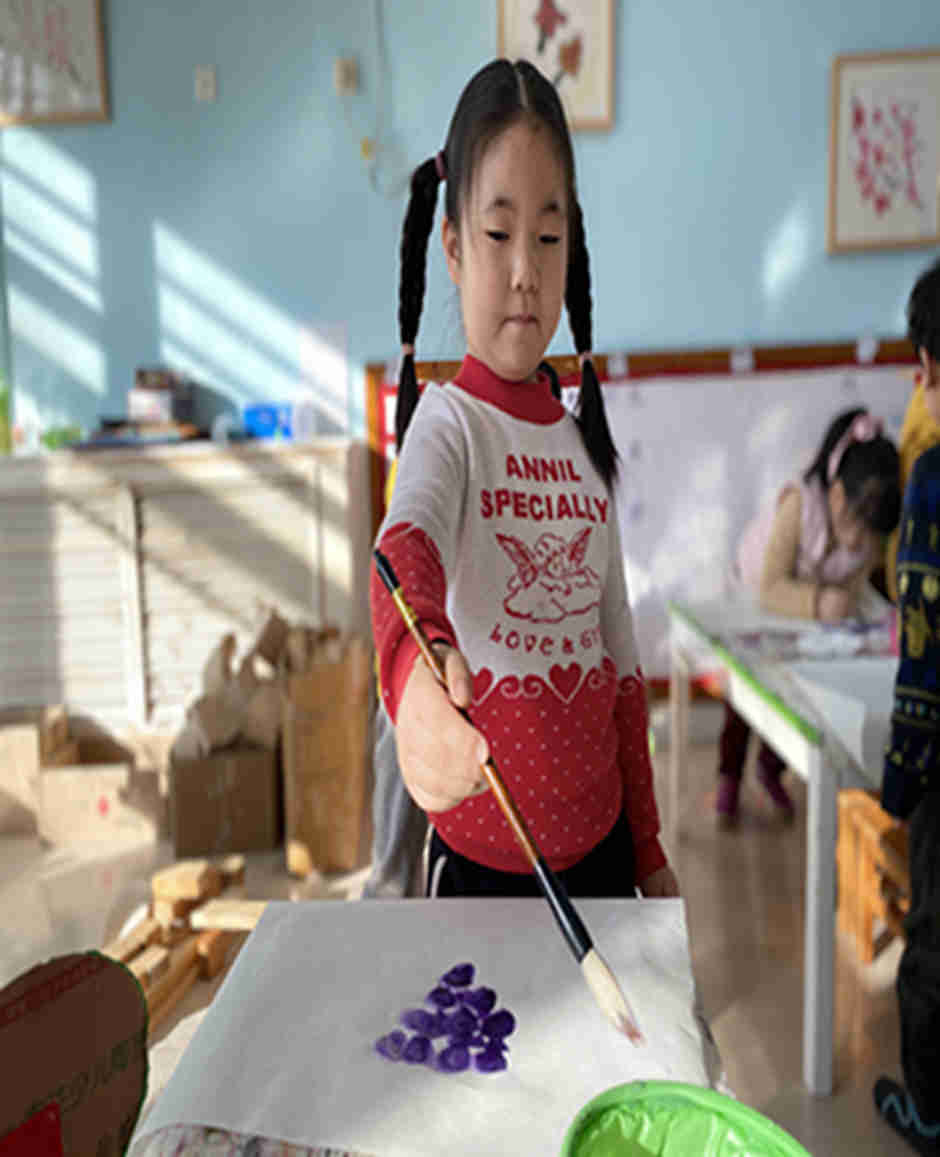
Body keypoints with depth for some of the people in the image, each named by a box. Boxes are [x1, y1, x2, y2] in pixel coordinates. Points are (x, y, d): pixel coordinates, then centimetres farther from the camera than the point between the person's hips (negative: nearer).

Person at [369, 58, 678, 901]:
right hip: (481, 862, -5)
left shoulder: (586, 444, 6)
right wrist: (415, 668, -56)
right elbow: (406, 541, -34)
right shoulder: (448, 422, -10)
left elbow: (622, 665, 11)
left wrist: (649, 850, 13)